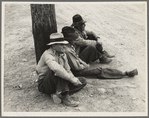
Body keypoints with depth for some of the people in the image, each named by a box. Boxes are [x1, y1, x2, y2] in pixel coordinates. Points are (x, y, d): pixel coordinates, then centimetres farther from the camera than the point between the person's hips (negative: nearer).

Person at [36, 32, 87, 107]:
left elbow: (68, 71, 10)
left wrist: (74, 79, -10)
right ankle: (65, 97, -33)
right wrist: (71, 79, -36)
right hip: (45, 85, -8)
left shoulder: (62, 54, 6)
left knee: (82, 81, -2)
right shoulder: (48, 54, -21)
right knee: (58, 72, -37)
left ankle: (58, 94, -18)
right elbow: (56, 69, -41)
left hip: (58, 83, 8)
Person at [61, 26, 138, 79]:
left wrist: (85, 63, 3)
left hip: (80, 65, 9)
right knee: (99, 71, -11)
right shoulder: (68, 51, -29)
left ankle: (126, 73, -5)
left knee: (99, 67, -3)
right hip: (77, 71, -9)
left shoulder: (70, 46, 3)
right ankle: (126, 73, -5)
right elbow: (76, 67, -25)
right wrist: (86, 66, -10)